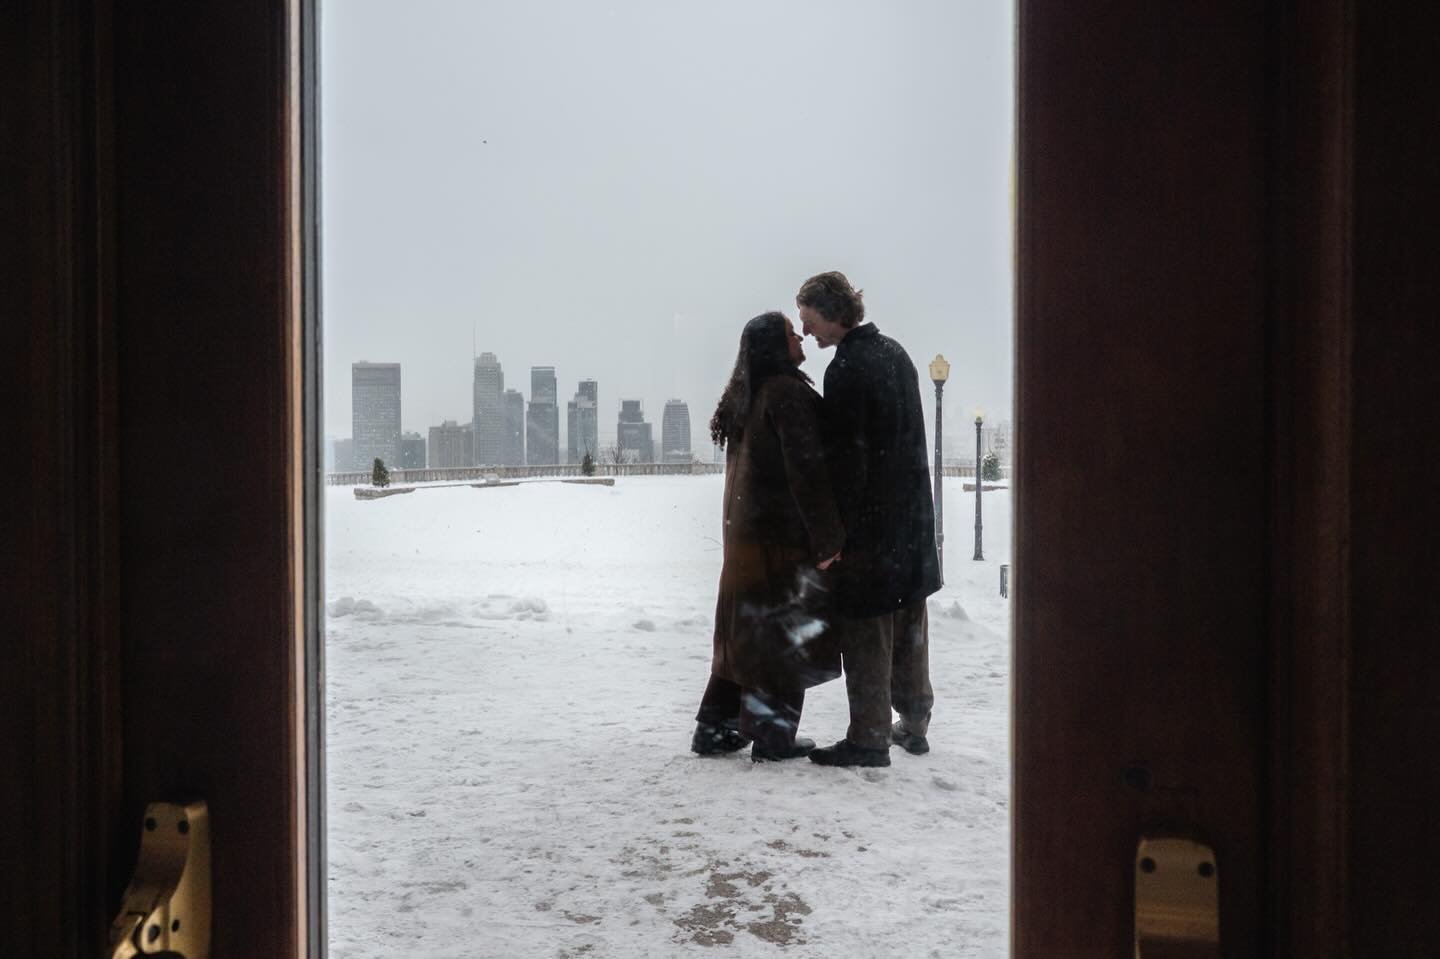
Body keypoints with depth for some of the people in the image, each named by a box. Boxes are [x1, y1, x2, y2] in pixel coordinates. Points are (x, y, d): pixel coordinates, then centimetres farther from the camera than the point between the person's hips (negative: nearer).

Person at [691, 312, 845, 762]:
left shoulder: (746, 399, 14)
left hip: (744, 534, 8)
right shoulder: (788, 392, -14)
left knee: (743, 631, 13)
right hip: (783, 536, -8)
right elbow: (806, 469, -19)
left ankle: (716, 729, 18)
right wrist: (828, 538, -17)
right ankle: (772, 736, 9)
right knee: (785, 635, 2)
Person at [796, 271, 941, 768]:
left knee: (865, 631, 0)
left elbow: (846, 456, -19)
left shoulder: (846, 370, -17)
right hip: (913, 515, 9)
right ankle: (914, 723, 28)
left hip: (870, 518, -9)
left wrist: (836, 530, -15)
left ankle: (869, 737, 7)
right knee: (909, 623, 17)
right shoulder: (894, 353, 10)